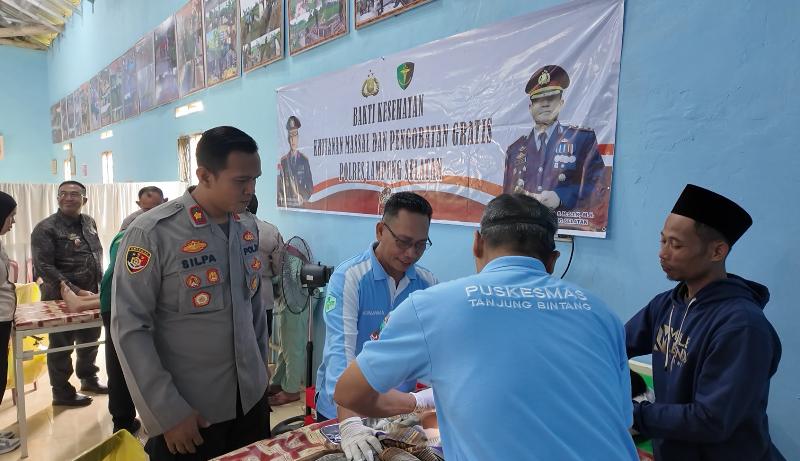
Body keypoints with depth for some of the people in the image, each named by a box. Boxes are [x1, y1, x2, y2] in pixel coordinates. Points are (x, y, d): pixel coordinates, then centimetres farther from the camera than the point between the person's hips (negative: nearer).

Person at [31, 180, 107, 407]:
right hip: (62, 298, -6)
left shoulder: (89, 222, 8)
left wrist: (101, 284, 10)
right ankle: (62, 392, 20)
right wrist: (71, 290, -26)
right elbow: (43, 266, -19)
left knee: (90, 340, 18)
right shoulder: (46, 228, -12)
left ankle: (89, 378, 36)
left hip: (91, 294, 6)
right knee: (61, 345, 7)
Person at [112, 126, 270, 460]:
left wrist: (261, 370, 13)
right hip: (187, 411, -5)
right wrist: (168, 413, -14)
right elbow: (129, 329, -15)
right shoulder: (152, 233, -17)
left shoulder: (248, 226, 0)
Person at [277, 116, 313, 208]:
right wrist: (281, 201, -6)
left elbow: (310, 186, 4)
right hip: (285, 205, 1)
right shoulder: (283, 160, 8)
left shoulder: (304, 160, 4)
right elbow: (279, 185, 8)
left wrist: (304, 198, -11)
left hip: (300, 205, -1)